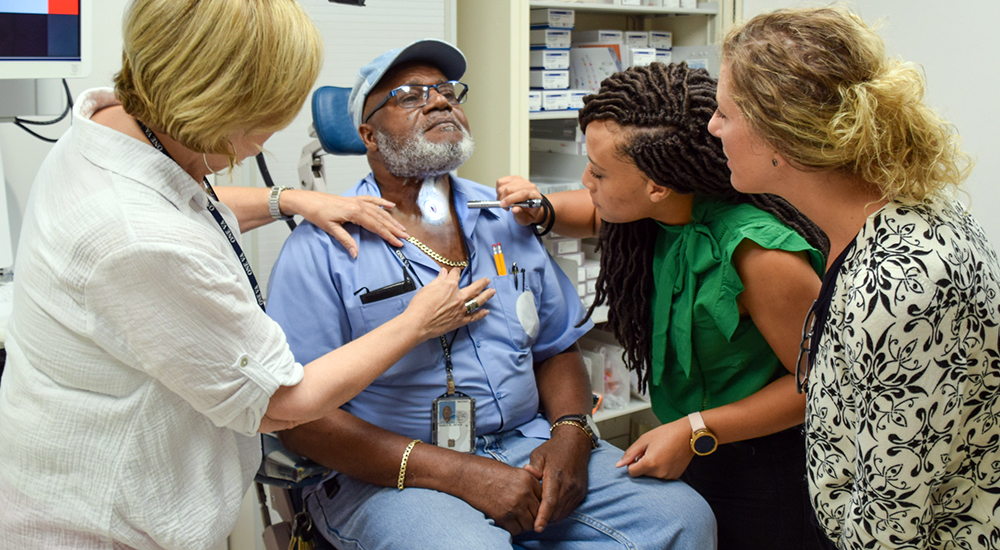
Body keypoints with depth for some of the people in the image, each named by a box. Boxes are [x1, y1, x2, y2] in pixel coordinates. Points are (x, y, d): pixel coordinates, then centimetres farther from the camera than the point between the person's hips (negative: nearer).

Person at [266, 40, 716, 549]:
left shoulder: (506, 219, 12)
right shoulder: (322, 248, -6)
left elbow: (556, 348, 18)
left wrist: (571, 433, -5)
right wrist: (456, 473, -19)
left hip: (526, 445, 5)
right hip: (392, 473, -5)